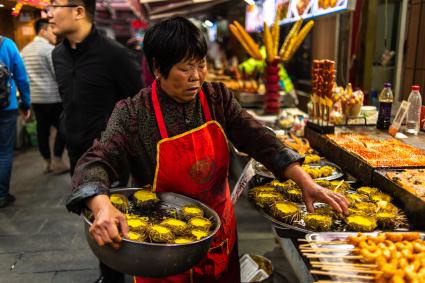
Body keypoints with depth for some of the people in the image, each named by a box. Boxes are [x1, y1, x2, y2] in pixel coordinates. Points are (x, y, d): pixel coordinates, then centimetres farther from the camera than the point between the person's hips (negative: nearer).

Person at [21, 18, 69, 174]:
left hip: (35, 97, 8)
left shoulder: (25, 49, 12)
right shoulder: (49, 49, -13)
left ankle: (47, 162, 18)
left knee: (42, 129, 11)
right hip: (52, 97, -7)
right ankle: (57, 162, 4)